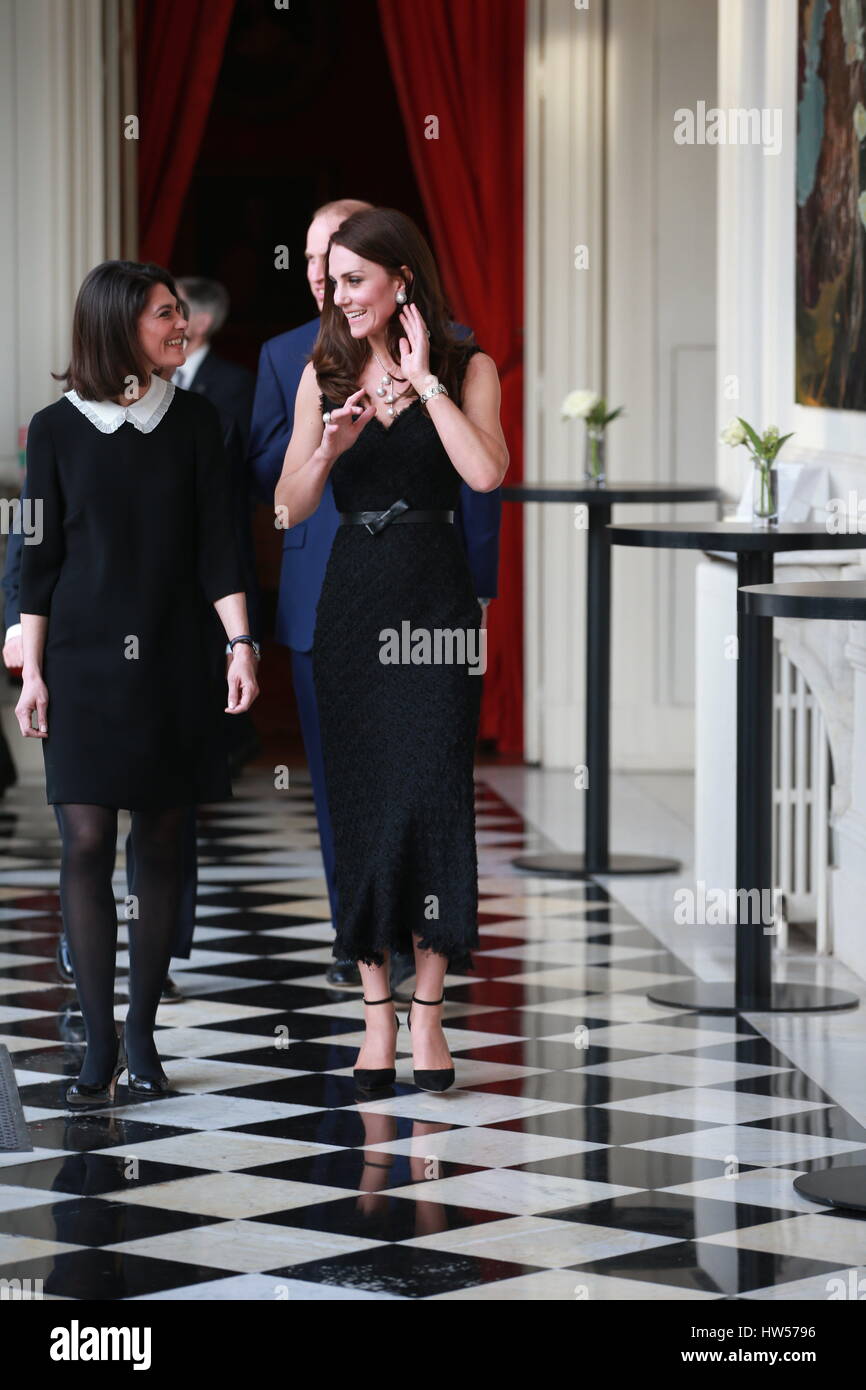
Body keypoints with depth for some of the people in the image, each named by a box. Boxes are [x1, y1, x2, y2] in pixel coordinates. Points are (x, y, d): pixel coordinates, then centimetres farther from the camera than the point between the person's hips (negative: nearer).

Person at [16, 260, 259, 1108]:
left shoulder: (193, 421, 6)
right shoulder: (58, 429, 2)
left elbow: (216, 544, 3)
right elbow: (41, 557, 3)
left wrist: (240, 641, -8)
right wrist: (32, 671, -1)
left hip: (173, 658, 2)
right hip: (84, 658, -2)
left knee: (162, 842, 3)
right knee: (87, 841, -7)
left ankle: (142, 1035, 12)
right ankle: (99, 1045, -3)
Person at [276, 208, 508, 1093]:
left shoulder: (465, 369, 1)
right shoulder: (323, 376, 9)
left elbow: (486, 472, -16)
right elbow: (289, 510, 6)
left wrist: (424, 381, -11)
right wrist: (329, 448, -13)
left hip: (436, 596, -3)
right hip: (352, 599, 3)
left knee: (431, 794, -7)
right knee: (359, 801, 1)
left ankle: (426, 1012, -1)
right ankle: (376, 1012, 6)